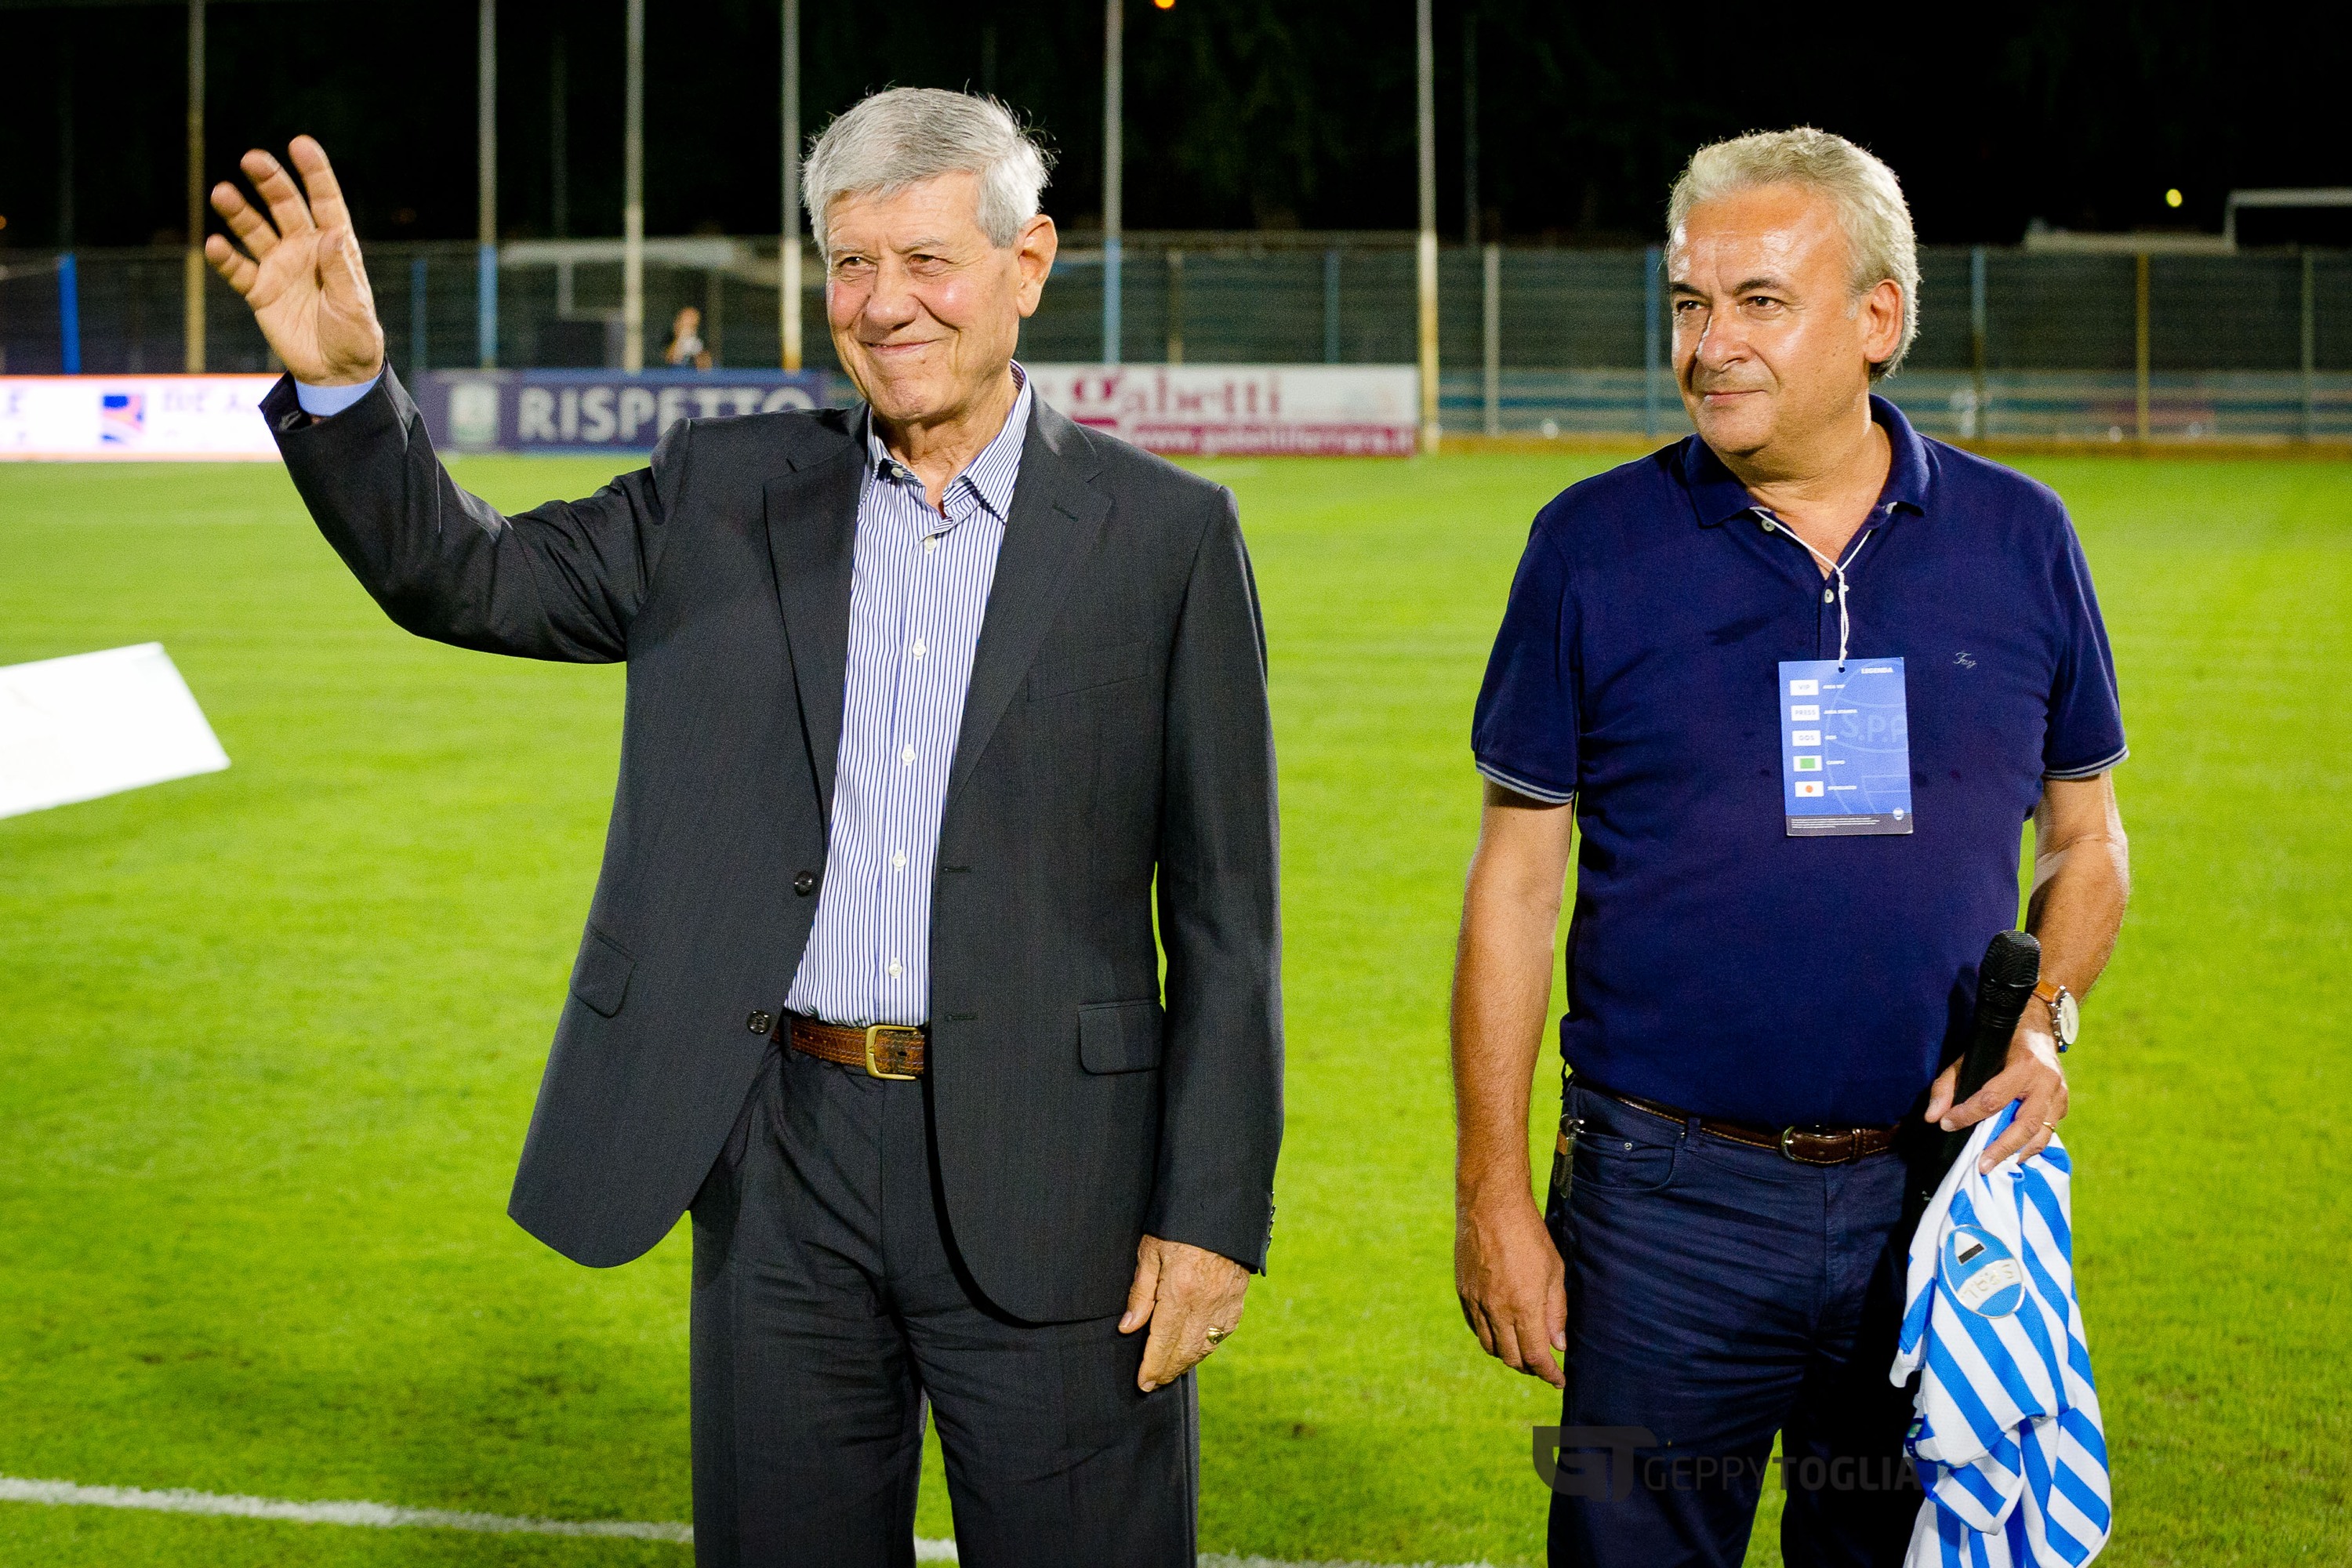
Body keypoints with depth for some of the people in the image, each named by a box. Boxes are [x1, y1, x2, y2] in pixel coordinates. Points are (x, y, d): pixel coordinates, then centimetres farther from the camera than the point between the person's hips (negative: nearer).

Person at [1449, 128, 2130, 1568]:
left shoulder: (2016, 539, 3)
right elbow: (1516, 879, 0)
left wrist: (2046, 1017, -7)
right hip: (1669, 1204, -1)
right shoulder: (1596, 546, -2)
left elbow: (2087, 840, 13)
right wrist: (1492, 1192, -3)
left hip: (1939, 1191, 2)